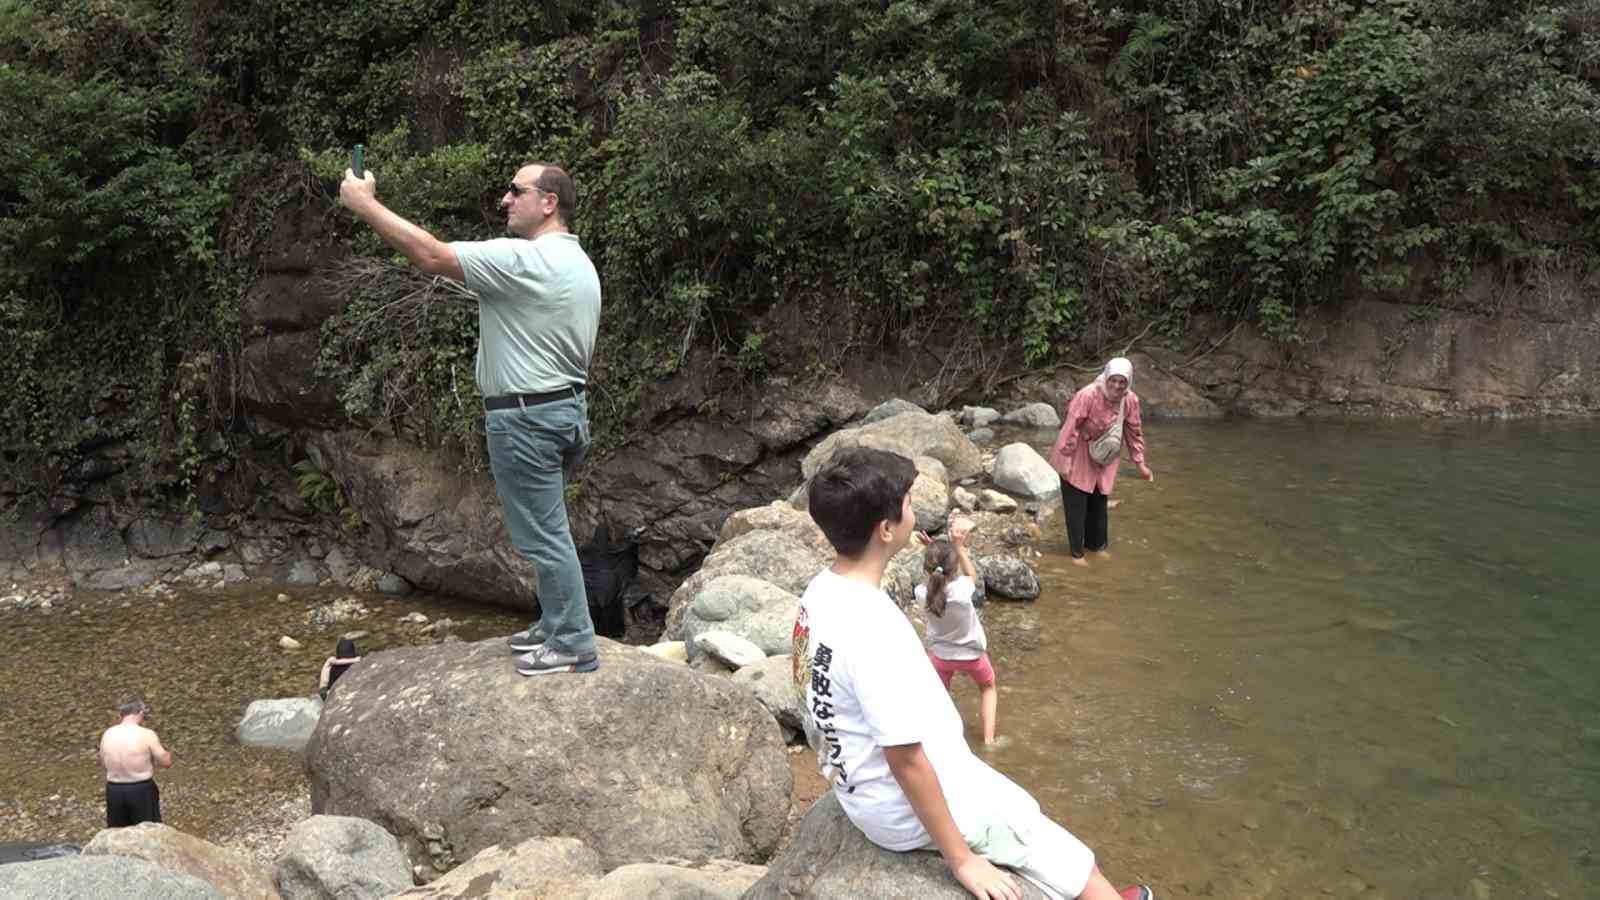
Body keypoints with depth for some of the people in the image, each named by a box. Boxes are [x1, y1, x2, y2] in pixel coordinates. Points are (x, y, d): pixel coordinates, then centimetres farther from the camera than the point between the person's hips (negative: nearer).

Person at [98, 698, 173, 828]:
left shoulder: (108, 734, -2)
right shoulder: (147, 735, -15)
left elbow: (103, 762, 14)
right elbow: (166, 762, -10)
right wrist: (167, 752, 11)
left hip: (114, 790, 4)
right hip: (142, 790, -4)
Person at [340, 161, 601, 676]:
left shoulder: (523, 260, -19)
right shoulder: (579, 264, 13)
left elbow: (431, 256, -22)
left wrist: (365, 205, -14)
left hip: (526, 417, -10)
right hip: (565, 407, 10)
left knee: (543, 535, -1)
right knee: (546, 531, 19)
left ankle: (574, 645, 6)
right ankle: (559, 624, 28)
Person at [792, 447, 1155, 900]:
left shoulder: (821, 592, -6)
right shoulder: (873, 630, -35)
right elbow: (906, 760, -29)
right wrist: (961, 859, -17)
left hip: (863, 786, 9)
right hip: (907, 810, -9)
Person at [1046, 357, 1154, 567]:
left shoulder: (1131, 400, -10)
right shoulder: (1088, 395, -29)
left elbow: (1134, 432, 2)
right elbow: (1071, 428, -25)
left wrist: (1140, 464, 4)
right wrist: (1065, 461, -24)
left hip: (1103, 457, 5)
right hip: (1078, 455, -5)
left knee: (1099, 502, 15)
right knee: (1076, 504, -2)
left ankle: (1097, 545, 31)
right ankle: (1077, 552, 8)